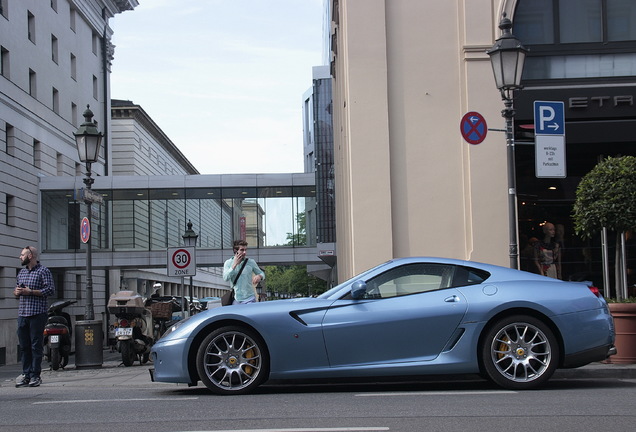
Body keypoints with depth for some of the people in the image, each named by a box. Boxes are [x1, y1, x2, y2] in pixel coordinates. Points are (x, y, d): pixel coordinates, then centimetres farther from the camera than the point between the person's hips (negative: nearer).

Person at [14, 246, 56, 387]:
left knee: (36, 345, -5)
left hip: (37, 314, -7)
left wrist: (30, 292, -14)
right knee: (24, 346, 6)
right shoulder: (21, 272, 20)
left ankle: (35, 375, -2)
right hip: (22, 313, 7)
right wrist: (17, 292, 3)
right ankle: (26, 374, 11)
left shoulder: (43, 271, -2)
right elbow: (17, 290, 27)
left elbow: (51, 290, -11)